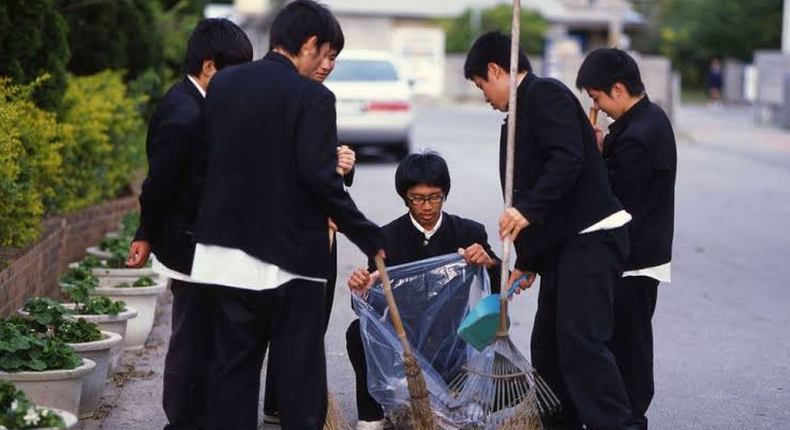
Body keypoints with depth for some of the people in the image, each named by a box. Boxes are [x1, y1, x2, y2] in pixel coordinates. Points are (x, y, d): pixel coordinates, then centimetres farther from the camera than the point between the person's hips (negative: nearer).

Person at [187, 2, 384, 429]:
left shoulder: (222, 83, 5)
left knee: (232, 364, 11)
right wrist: (369, 237, -11)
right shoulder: (312, 97, -12)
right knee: (299, 368, 3)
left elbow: (207, 158, 10)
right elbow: (320, 178, -18)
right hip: (290, 252, -5)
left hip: (228, 249, 5)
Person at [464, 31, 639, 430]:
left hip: (592, 237, -10)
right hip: (565, 242, 10)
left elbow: (568, 158, -22)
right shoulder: (524, 109, 21)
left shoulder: (545, 93, -8)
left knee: (581, 340, -17)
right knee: (548, 345, 12)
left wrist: (528, 210, -26)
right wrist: (527, 260, 23)